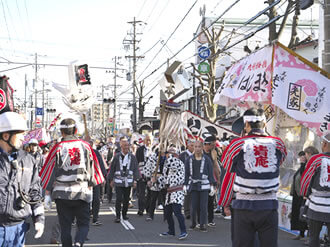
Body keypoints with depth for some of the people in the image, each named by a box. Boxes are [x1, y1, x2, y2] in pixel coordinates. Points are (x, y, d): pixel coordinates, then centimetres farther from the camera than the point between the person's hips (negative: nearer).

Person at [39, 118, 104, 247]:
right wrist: (90, 187, 17)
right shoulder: (85, 146, 2)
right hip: (82, 192, 0)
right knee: (83, 224, 7)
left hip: (62, 193, 0)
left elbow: (51, 171, -2)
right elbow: (91, 169, 6)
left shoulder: (58, 148, -3)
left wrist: (47, 193, 4)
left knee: (65, 226, 9)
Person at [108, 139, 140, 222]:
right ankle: (117, 216, 1)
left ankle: (124, 214, 26)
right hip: (118, 181, -2)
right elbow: (112, 168, 6)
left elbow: (136, 169, 7)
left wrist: (135, 180, 1)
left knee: (126, 199, 9)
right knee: (119, 199, -6)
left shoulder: (132, 157, 4)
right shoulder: (117, 157, -1)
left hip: (128, 182, 2)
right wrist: (111, 179, 5)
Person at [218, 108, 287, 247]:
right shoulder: (277, 143, -1)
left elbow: (229, 177, 3)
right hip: (269, 207, 1)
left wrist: (225, 204, 15)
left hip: (243, 207, -1)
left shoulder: (237, 144, -4)